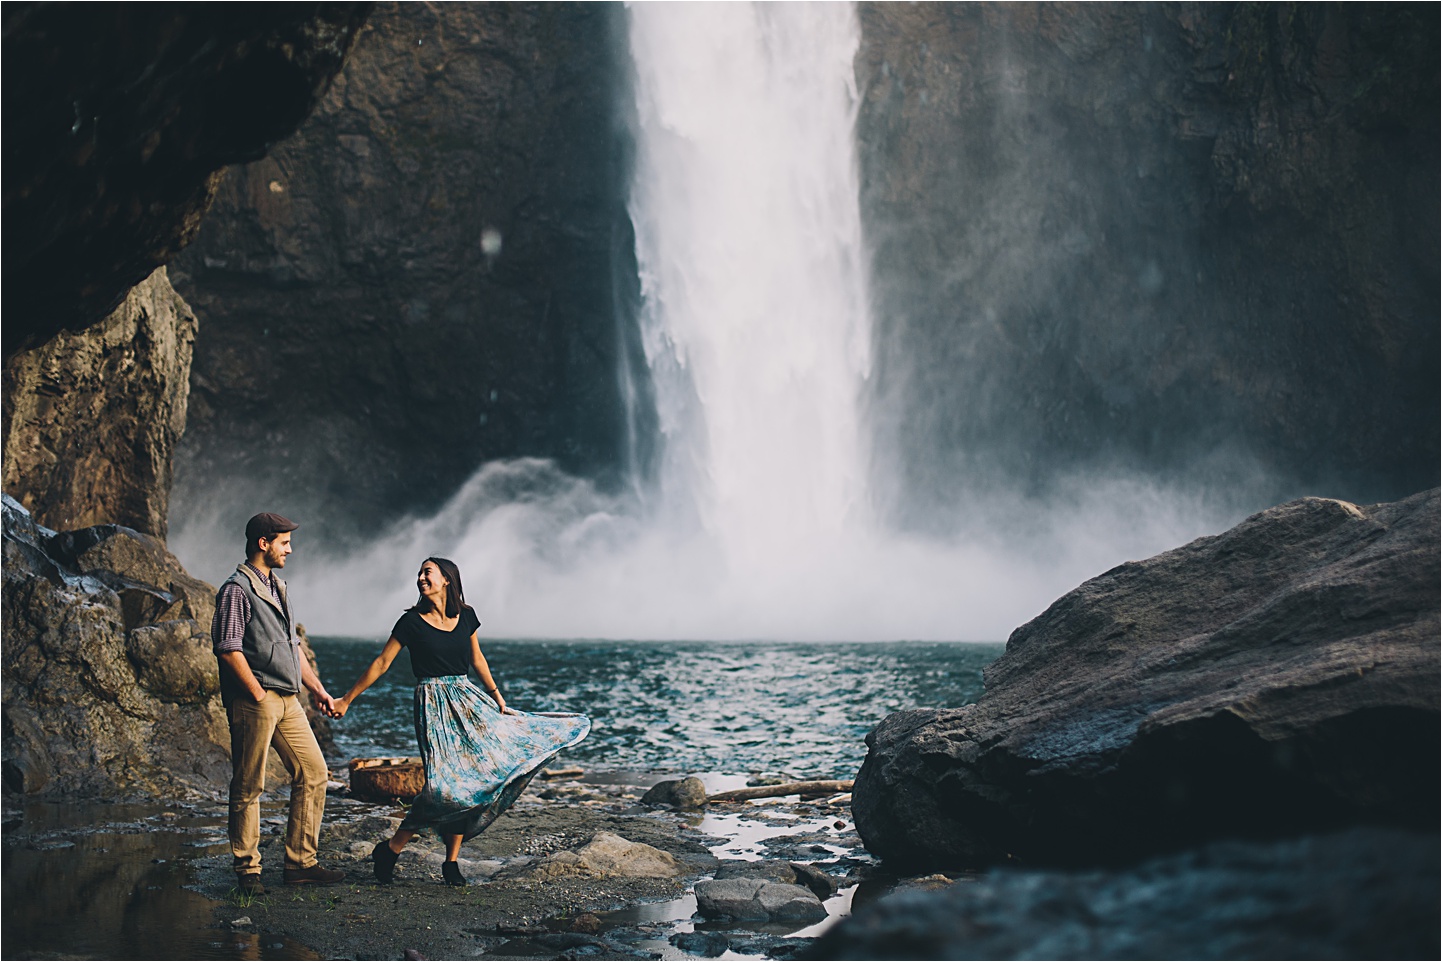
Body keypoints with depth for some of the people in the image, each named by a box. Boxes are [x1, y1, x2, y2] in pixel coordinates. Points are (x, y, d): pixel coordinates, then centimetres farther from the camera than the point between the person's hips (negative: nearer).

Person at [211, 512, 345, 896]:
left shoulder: (276, 587, 20)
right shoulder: (237, 589, -8)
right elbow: (229, 649, -15)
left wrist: (316, 688, 19)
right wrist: (259, 695, -16)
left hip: (288, 700, 9)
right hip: (254, 701, -9)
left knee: (314, 773, 6)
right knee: (248, 786, -2)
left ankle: (301, 863, 12)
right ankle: (247, 870, 7)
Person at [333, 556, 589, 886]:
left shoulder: (466, 615, 5)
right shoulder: (412, 621, -7)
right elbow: (382, 663, -3)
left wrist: (497, 695, 17)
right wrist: (347, 699, -2)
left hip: (468, 700, 5)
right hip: (434, 706, -5)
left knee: (469, 778, 1)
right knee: (445, 782, -17)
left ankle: (451, 862, 11)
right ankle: (390, 850, -4)